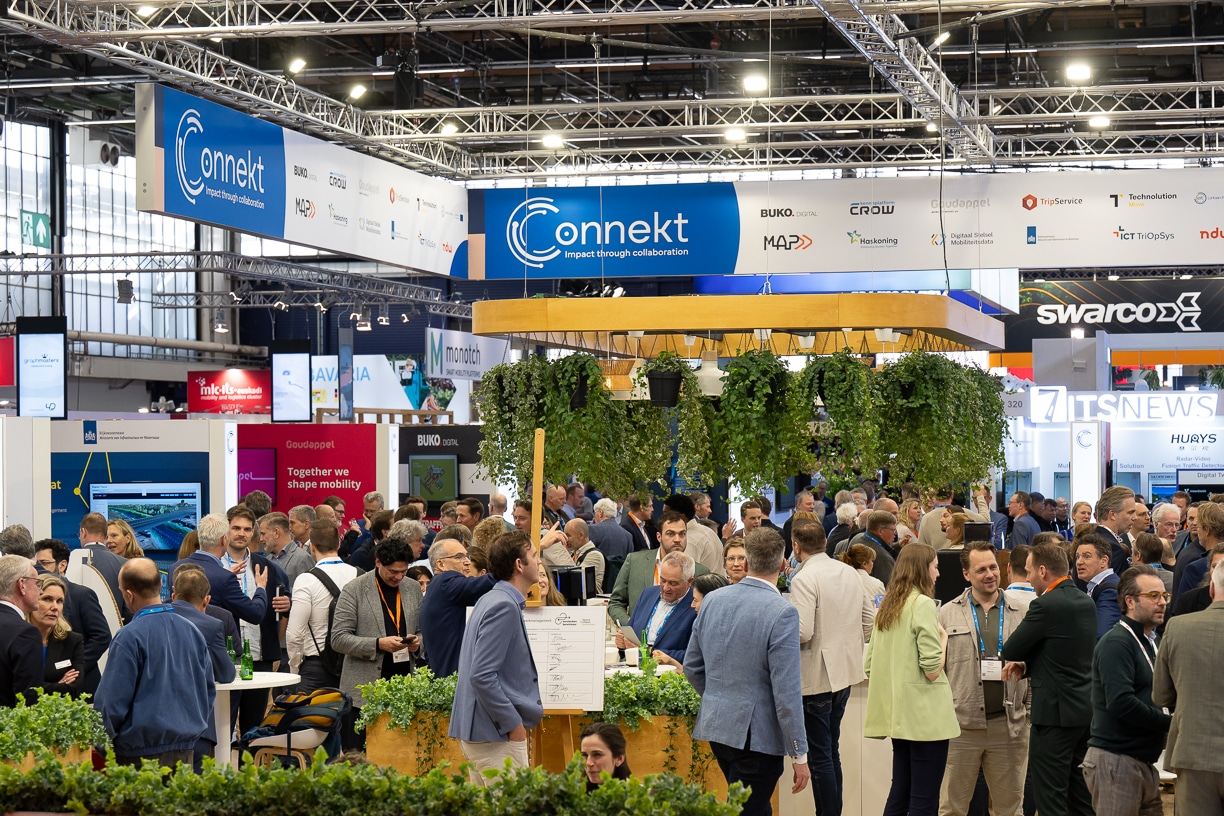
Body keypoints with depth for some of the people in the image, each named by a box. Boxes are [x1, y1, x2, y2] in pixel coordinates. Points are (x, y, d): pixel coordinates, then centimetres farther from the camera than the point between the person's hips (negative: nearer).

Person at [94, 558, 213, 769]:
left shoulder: (129, 637, -14)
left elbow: (113, 700, -12)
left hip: (142, 751, -6)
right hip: (186, 748, 6)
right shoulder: (192, 631, 6)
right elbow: (209, 690, 14)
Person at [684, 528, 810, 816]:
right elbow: (786, 691, -18)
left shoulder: (713, 601, 3)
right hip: (756, 735, -7)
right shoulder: (782, 613, -17)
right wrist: (799, 755, -12)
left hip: (715, 725, 7)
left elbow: (692, 666, 11)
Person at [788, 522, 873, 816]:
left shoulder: (804, 579, -18)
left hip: (816, 676, -8)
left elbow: (802, 632, -25)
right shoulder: (848, 572, 6)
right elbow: (870, 617, 11)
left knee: (820, 756, -1)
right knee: (831, 751, 18)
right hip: (845, 671, 8)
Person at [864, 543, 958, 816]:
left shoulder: (886, 607, 12)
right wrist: (943, 638, -1)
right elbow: (932, 670, -17)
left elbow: (870, 665, 14)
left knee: (900, 793, 14)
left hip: (897, 712, 8)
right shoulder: (923, 604, -12)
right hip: (924, 713, -8)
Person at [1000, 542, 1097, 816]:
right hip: (1085, 709, 9)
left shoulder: (1045, 605, -18)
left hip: (1055, 711, -9)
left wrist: (1017, 662, 10)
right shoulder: (1086, 602, 9)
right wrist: (1026, 666, 5)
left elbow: (1009, 652, -12)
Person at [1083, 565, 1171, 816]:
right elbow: (1120, 702, -24)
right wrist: (1169, 722, -16)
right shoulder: (1116, 643, -13)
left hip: (1144, 764, 9)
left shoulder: (1149, 642, 19)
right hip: (1115, 761, -9)